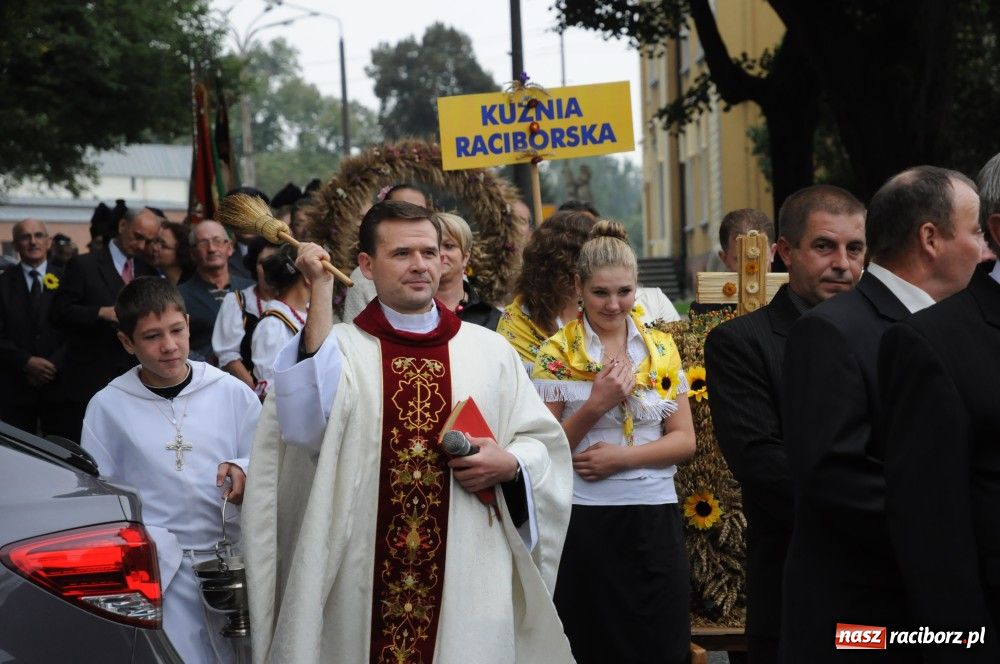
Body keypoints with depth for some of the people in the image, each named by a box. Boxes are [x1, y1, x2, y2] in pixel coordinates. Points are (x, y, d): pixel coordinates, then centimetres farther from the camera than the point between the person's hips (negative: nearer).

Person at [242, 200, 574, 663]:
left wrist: (510, 465, -10)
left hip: (468, 584, 2)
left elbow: (545, 445, 13)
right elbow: (306, 422, -20)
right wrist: (321, 293, -20)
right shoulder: (336, 346, 1)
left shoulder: (490, 351, 8)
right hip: (365, 587, -2)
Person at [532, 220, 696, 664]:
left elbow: (684, 441, 4)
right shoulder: (557, 354, -1)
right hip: (584, 518, -2)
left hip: (654, 516, 2)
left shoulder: (662, 350, 7)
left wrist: (623, 455, -11)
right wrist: (596, 405, -17)